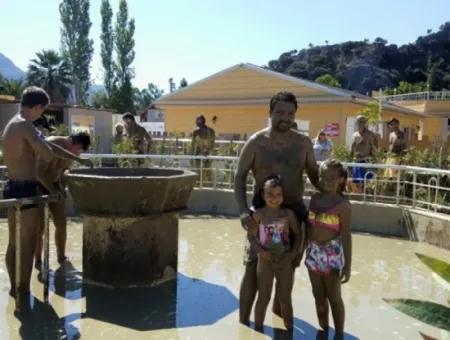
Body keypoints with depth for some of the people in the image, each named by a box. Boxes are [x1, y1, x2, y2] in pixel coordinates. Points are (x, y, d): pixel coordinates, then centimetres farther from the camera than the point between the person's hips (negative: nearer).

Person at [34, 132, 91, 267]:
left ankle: (61, 257, 17)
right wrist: (53, 191, -31)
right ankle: (38, 261, 9)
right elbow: (39, 172, -27)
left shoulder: (74, 151, -6)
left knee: (61, 223, 4)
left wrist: (62, 188, -7)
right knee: (39, 226, -5)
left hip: (53, 184, 6)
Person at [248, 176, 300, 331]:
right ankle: (258, 329, 26)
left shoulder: (289, 214, -6)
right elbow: (251, 235, -6)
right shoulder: (259, 214, -10)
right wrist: (260, 251, -20)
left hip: (285, 262, 1)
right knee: (263, 298, 10)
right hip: (265, 261, -1)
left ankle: (289, 329, 30)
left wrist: (294, 252, -10)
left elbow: (297, 234, 3)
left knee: (285, 300, 14)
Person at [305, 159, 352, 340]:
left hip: (332, 253, -5)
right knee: (318, 296, 17)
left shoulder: (342, 204, -13)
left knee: (334, 297, 7)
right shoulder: (315, 199, 3)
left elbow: (346, 236, -12)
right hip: (313, 252, 6)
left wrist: (348, 265, -12)